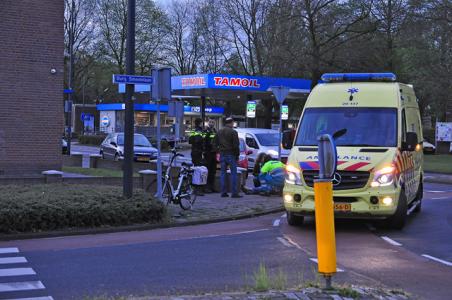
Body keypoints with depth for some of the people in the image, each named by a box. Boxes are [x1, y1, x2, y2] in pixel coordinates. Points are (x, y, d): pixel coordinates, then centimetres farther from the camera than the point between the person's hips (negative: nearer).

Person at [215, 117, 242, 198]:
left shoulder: (219, 132, 10)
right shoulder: (233, 132, -11)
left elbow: (216, 143, 16)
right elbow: (236, 145, -12)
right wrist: (237, 155, -3)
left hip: (222, 154, 6)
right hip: (231, 154, -6)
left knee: (223, 173, 9)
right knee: (233, 173, -3)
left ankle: (223, 192, 8)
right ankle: (234, 193, -6)